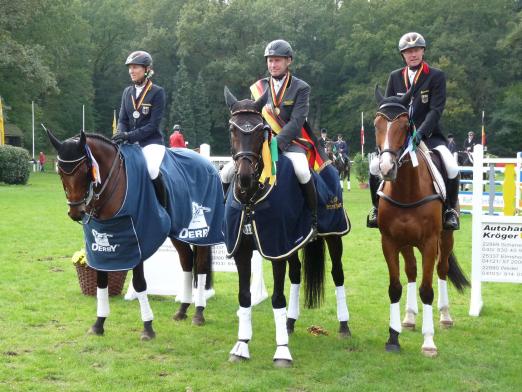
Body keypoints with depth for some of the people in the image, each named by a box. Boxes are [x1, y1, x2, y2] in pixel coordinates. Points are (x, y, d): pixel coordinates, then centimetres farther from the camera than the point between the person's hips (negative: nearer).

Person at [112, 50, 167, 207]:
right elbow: (122, 119, 12)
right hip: (130, 143, 6)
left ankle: (163, 208, -16)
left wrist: (130, 136, -21)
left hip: (151, 142, -6)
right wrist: (120, 135, -11)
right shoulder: (127, 92, 13)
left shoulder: (157, 92, -5)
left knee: (152, 170, -33)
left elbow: (153, 125, -11)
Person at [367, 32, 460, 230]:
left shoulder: (436, 76, -1)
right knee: (375, 166, -19)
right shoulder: (395, 77, 9)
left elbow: (436, 109, -10)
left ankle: (450, 209, -1)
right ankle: (377, 207, 4)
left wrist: (421, 132, -25)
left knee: (452, 168, -25)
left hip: (429, 136, -2)